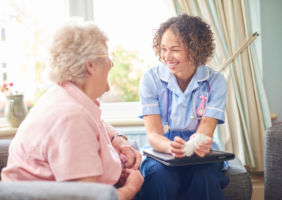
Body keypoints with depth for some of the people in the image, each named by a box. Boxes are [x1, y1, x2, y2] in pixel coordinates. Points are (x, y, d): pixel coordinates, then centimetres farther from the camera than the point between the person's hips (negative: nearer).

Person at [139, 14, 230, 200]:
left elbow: (205, 132, -11)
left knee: (206, 175, -32)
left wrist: (200, 144, -37)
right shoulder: (151, 79, -5)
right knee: (160, 174, -33)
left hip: (200, 157, 1)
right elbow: (153, 134, -11)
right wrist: (171, 146, -36)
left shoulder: (216, 81, -3)